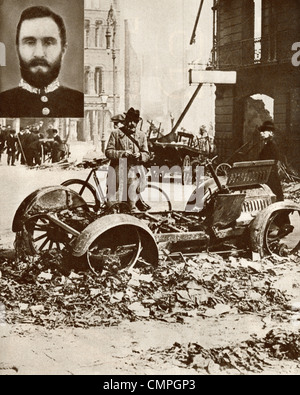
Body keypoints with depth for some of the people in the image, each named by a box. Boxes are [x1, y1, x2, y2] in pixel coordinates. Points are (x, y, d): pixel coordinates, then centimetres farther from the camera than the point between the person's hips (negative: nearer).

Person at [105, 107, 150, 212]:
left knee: (132, 202, 6)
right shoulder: (115, 133, 5)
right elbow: (108, 151, 0)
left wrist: (140, 155, -11)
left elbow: (147, 155, 12)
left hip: (134, 172, 2)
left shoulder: (141, 135, 13)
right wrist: (122, 153, -15)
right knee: (114, 203, -5)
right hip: (118, 171, -2)